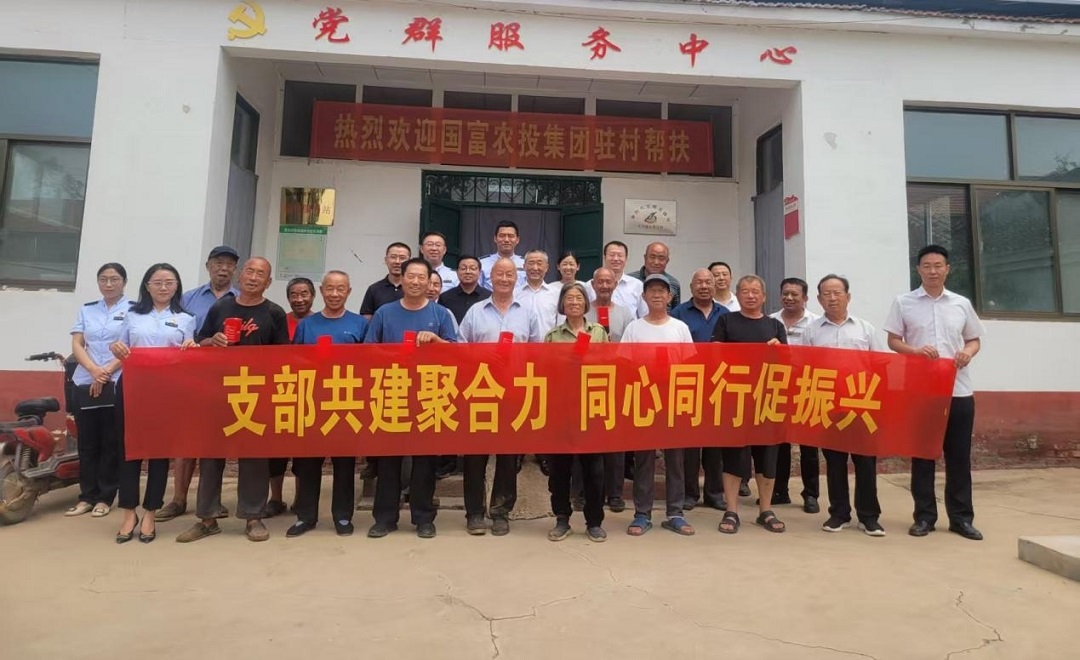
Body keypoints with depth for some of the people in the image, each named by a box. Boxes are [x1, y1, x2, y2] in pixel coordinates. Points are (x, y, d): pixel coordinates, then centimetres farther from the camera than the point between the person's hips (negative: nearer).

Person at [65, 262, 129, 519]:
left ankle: (105, 497, 9)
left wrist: (107, 370, -15)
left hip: (118, 384, -4)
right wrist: (94, 370, -10)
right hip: (85, 383, 4)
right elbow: (77, 345, 7)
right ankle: (86, 496, 16)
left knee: (112, 442, 0)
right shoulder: (86, 310, 15)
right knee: (87, 442, 7)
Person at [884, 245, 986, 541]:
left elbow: (974, 340, 16)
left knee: (959, 455, 6)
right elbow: (893, 341, 2)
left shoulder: (962, 304, 11)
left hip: (958, 389, 2)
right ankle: (924, 516, 12)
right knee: (922, 454, 3)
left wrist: (968, 353, -7)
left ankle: (961, 517, 17)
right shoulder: (903, 303, 3)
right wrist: (916, 351, -17)